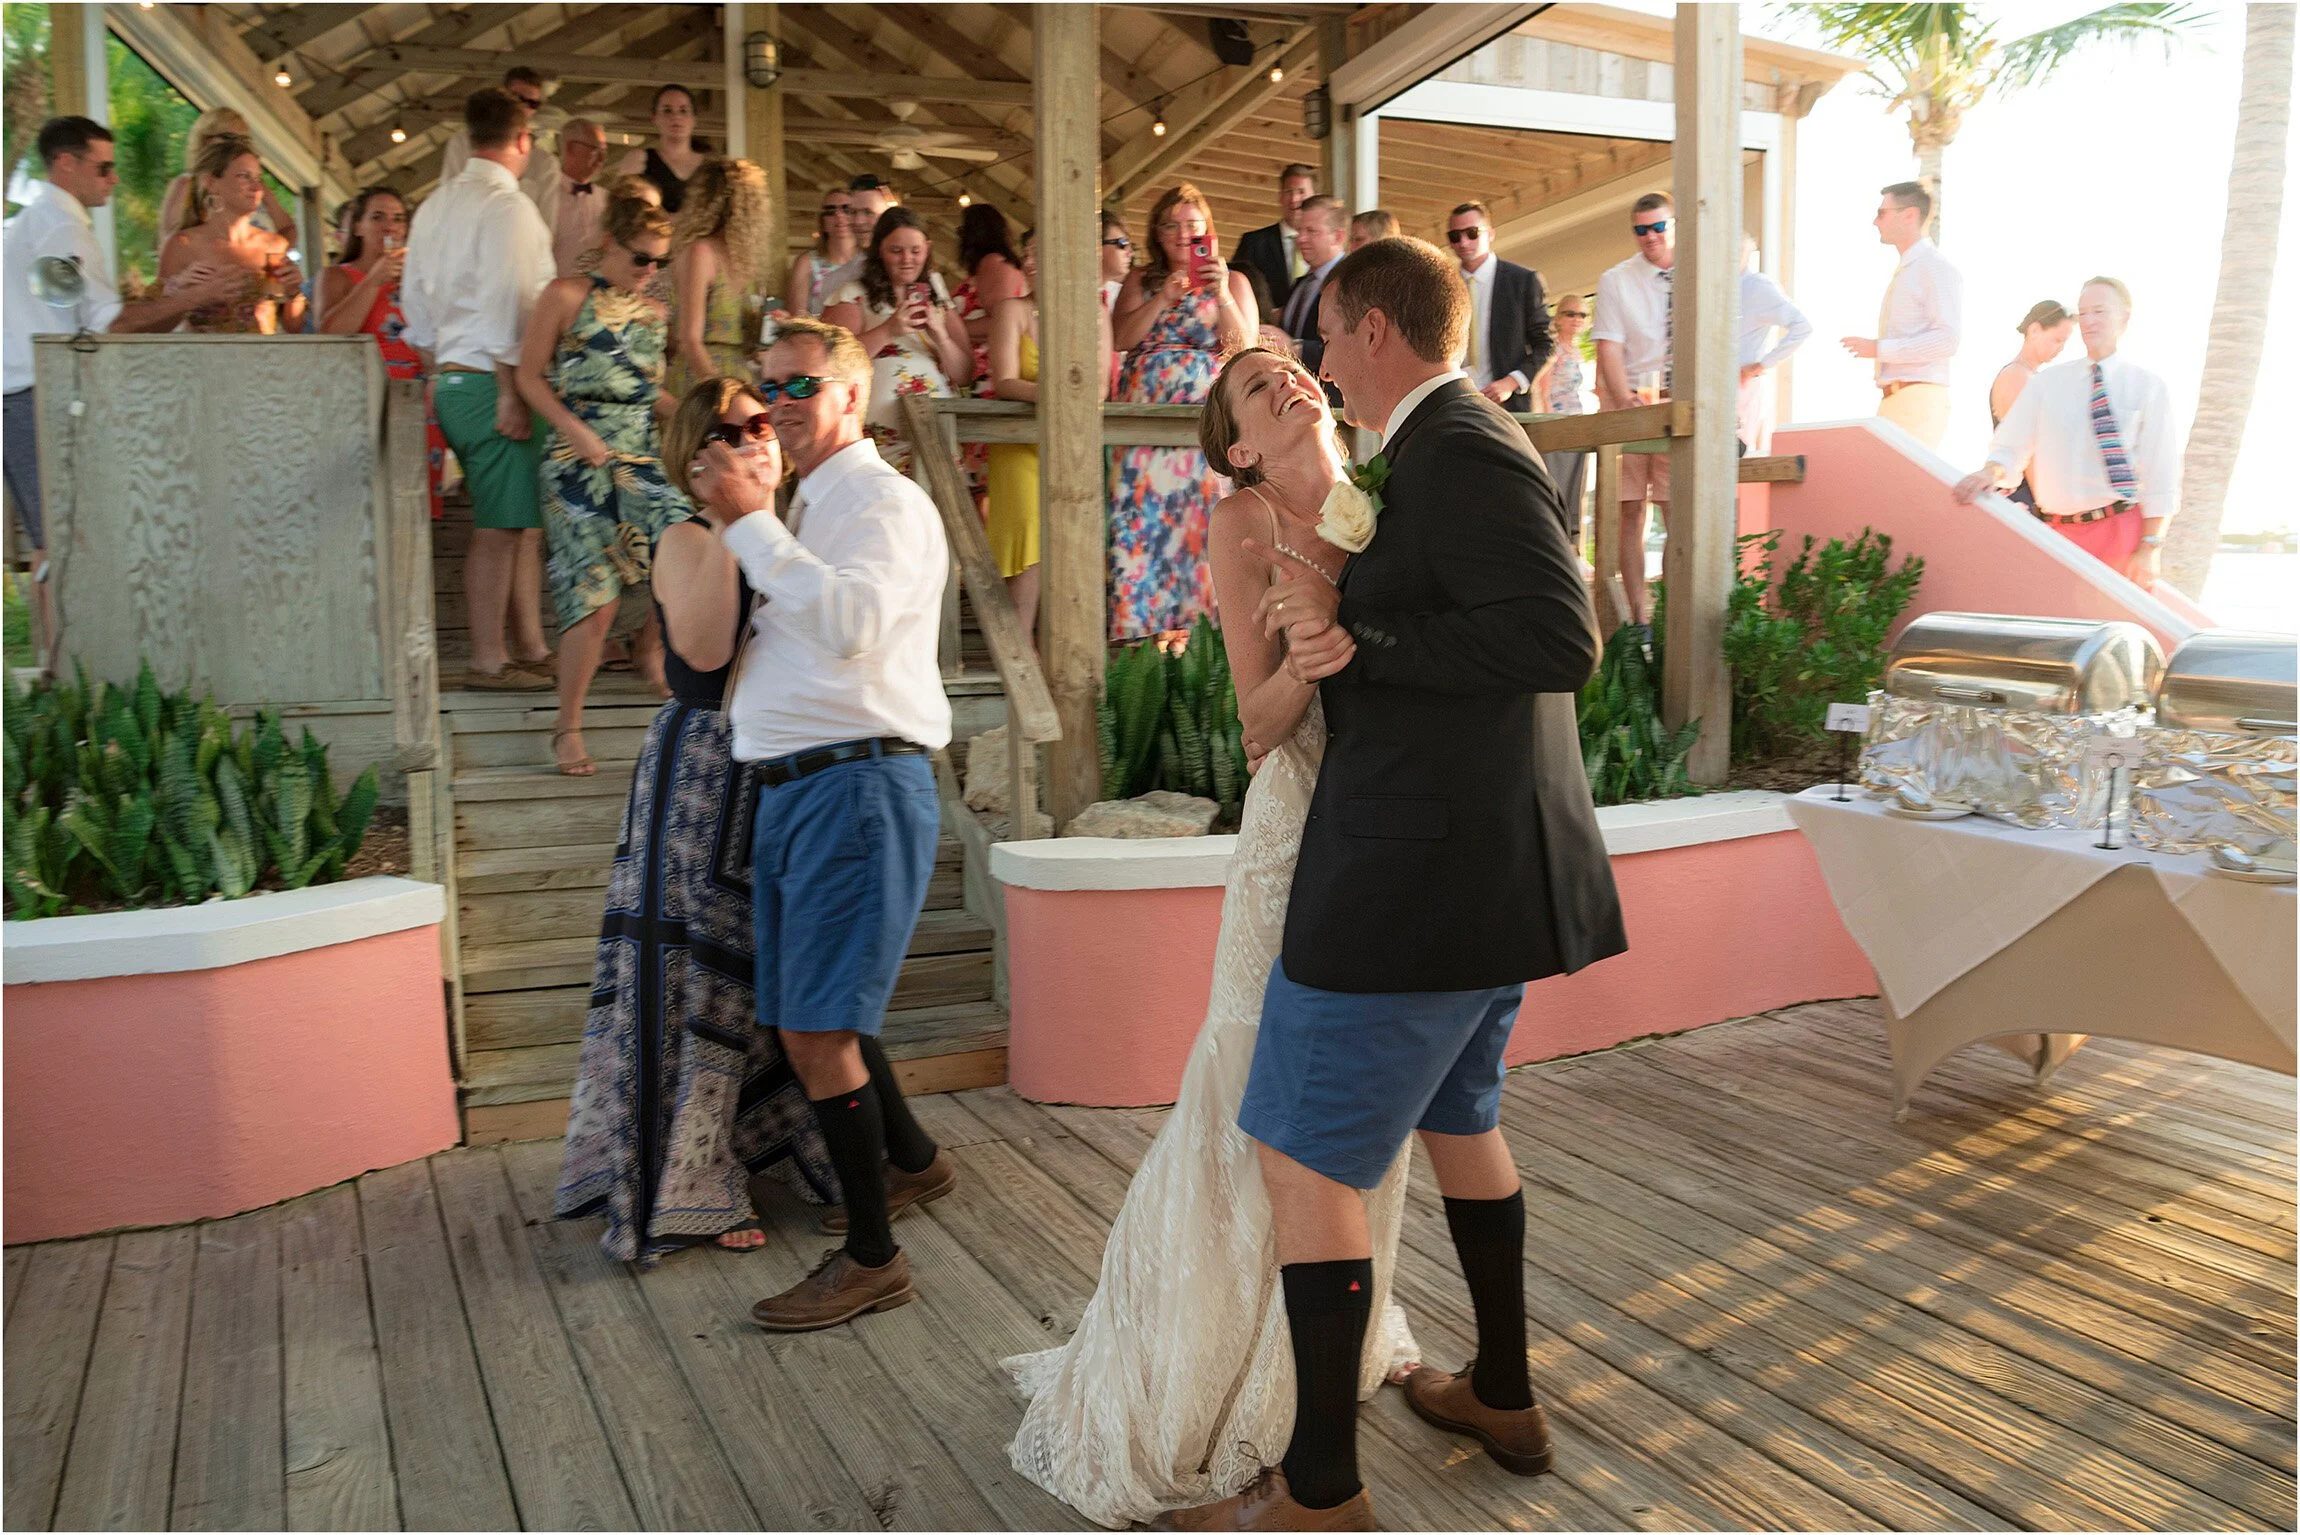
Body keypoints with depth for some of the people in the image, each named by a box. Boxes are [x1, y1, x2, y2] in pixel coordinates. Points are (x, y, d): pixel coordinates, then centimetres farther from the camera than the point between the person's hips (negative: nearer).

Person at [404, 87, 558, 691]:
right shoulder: (507, 205, -10)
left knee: (521, 520, 13)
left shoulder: (434, 206, 17)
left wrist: (437, 376, 25)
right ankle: (488, 660, 2)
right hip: (491, 380, -9)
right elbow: (504, 304, -17)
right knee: (500, 526, -3)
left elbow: (414, 300, 20)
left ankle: (530, 648, 18)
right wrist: (511, 392, -17)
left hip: (449, 377, 9)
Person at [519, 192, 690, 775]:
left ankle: (650, 646, 15)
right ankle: (568, 726, 0)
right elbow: (529, 374, -1)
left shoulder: (655, 314, 17)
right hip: (578, 460, -5)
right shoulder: (567, 295, 1)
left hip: (640, 453, 5)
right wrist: (574, 429, -13)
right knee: (596, 592, -13)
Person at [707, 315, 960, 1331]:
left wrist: (754, 522, -22)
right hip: (789, 788, 10)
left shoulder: (885, 502, -6)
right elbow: (721, 640, 28)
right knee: (811, 1020, 18)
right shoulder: (804, 509, 22)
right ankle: (912, 1161, 39)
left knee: (816, 1028, -10)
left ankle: (873, 1257, 2)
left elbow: (852, 622, -26)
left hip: (858, 783, -10)